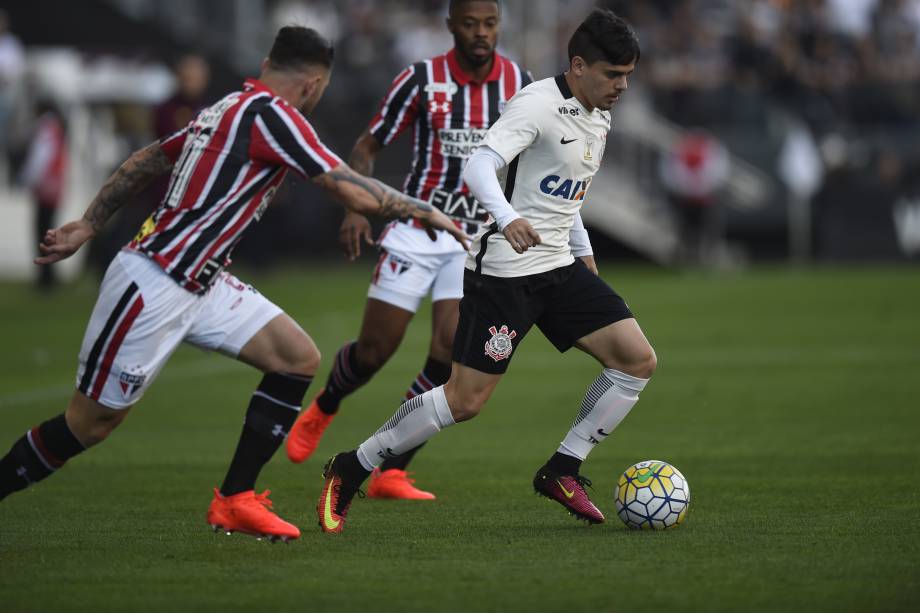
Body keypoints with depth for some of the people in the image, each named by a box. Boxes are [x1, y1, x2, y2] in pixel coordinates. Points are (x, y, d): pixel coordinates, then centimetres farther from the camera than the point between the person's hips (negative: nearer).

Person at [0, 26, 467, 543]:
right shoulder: (271, 114, -15)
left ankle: (235, 499, 5)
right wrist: (423, 212, -5)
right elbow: (353, 192, -17)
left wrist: (87, 227, 26)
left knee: (299, 358, 1)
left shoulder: (227, 109, 12)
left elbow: (146, 161, 21)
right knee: (90, 424, -3)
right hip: (153, 284, -10)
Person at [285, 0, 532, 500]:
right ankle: (323, 409, 37)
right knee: (374, 352, 1)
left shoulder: (519, 83, -2)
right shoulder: (421, 79, -9)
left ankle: (390, 473, -3)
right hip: (416, 230, -1)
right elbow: (368, 146, -1)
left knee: (450, 353, -15)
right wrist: (355, 208, -15)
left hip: (477, 238, 1)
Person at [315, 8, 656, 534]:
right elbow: (479, 167, -28)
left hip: (559, 267, 8)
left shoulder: (600, 118, 11)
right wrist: (508, 218, -45)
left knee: (639, 360, -4)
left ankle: (563, 472, 7)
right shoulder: (538, 105, -16)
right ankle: (350, 471, 7)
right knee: (465, 400, -9)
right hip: (504, 270, -8)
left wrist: (583, 251, 26)